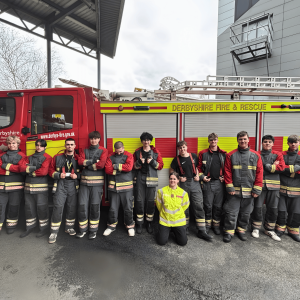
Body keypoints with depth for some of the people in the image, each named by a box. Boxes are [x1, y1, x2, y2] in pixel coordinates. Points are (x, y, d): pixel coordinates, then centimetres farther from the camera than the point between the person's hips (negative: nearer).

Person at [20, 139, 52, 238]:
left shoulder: (47, 157, -2)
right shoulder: (29, 157, 16)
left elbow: (44, 171, -14)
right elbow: (23, 168, 0)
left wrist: (30, 171, -2)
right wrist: (35, 168, -11)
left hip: (41, 187, -5)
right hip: (28, 186, 5)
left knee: (41, 207, -1)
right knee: (29, 207, 12)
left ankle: (44, 228, 13)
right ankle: (30, 227, 27)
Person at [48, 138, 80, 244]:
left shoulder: (78, 158, 6)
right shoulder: (58, 157, 7)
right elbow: (51, 170, 7)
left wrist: (77, 175, -9)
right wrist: (58, 175, -8)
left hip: (73, 185, 1)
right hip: (60, 184, -1)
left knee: (72, 207, 9)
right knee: (58, 207, -5)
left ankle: (69, 227, 29)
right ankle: (54, 232, 5)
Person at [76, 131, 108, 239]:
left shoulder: (103, 151, 2)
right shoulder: (85, 150, 14)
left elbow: (101, 164, -13)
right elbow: (80, 161, -3)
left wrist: (87, 164, -4)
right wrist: (93, 162, -12)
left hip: (97, 183, -3)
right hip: (84, 182, 3)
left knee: (95, 207, 3)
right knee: (82, 206, 3)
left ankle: (93, 230, 17)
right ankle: (82, 229, 19)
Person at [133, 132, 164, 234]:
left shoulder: (155, 152, 7)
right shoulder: (137, 152, 9)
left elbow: (161, 165, 4)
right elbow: (133, 165, 8)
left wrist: (152, 162, -12)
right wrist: (139, 162, -11)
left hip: (151, 178, 0)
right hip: (140, 178, 0)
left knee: (151, 201, 3)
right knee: (139, 201, 0)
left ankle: (149, 223, 18)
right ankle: (139, 223, 14)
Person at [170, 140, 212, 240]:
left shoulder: (194, 156, 6)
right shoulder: (176, 159, 3)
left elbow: (198, 167, 16)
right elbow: (171, 171, 11)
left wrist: (197, 175, 1)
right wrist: (179, 178, -1)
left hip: (195, 183, 1)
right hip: (183, 184, 0)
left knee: (199, 207, -2)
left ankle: (201, 231, 5)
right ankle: (185, 229, 24)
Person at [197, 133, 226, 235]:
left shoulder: (223, 154, 8)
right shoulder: (203, 153, 3)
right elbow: (199, 167, 6)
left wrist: (224, 176, -1)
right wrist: (202, 177, -6)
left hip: (220, 183, 2)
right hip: (208, 183, -1)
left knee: (218, 206, 9)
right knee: (208, 205, 6)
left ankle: (216, 225, 25)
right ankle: (207, 224, 23)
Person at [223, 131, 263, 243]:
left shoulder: (256, 155, 3)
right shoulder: (231, 155, -1)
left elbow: (259, 173, 1)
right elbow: (227, 172, -2)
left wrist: (257, 189, -3)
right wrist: (229, 187, -8)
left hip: (249, 191, 2)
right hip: (234, 191, -2)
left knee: (246, 213, 14)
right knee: (231, 212, 2)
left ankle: (241, 230, 32)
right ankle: (229, 232, 17)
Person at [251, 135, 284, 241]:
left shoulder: (278, 154, 9)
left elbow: (281, 167, -5)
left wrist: (266, 166, -9)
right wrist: (272, 166, -12)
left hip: (274, 185, 2)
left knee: (273, 209, 9)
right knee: (257, 207, 3)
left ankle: (269, 229, 26)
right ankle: (256, 228, 20)